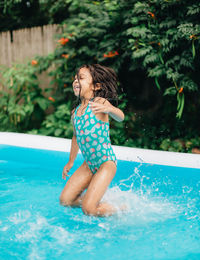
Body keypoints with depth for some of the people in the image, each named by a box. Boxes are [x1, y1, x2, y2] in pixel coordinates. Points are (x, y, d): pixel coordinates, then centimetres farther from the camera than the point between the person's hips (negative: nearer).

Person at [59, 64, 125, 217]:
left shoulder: (99, 102, -14)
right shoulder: (75, 112, 6)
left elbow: (120, 117, -33)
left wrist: (109, 109, -56)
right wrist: (70, 162, 32)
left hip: (107, 163, -7)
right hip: (89, 165, 7)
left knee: (89, 209, -14)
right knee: (65, 201, 3)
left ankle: (119, 211, 13)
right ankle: (95, 193, 26)